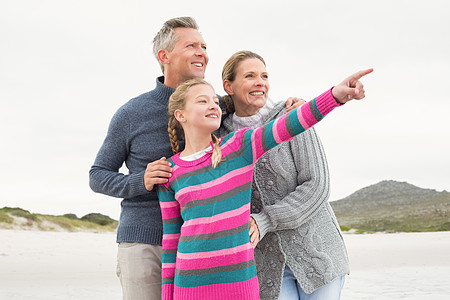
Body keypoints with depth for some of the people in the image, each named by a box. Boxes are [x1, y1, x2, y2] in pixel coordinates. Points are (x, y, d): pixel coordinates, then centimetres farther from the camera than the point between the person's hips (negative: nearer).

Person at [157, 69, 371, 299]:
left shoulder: (239, 146, 0)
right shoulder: (170, 174, 3)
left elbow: (287, 126, -15)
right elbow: (170, 237, 8)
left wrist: (335, 95, -30)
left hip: (240, 281, 0)